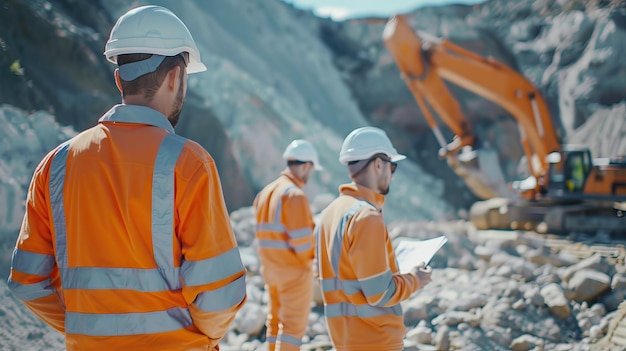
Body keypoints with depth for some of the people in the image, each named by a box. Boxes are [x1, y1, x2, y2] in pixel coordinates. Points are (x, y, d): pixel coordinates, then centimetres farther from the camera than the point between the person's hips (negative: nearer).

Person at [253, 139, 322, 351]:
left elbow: (265, 232, 7)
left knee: (276, 317, 18)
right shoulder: (295, 195, -19)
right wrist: (308, 258, -3)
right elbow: (301, 238, -22)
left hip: (270, 266, 8)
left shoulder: (265, 192, 7)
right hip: (294, 269, -8)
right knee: (294, 323, -1)